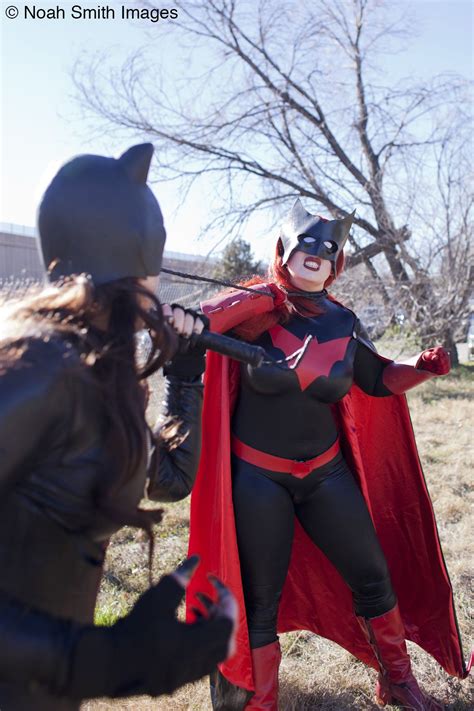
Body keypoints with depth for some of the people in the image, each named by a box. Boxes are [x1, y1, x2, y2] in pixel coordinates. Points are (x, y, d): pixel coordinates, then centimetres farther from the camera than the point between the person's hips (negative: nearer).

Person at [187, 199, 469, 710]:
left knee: (375, 577, 12)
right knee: (260, 601, 6)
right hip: (258, 477, -4)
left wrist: (422, 368, -5)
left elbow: (378, 380, 12)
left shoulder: (342, 323, 1)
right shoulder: (256, 307, -12)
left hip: (326, 472, 4)